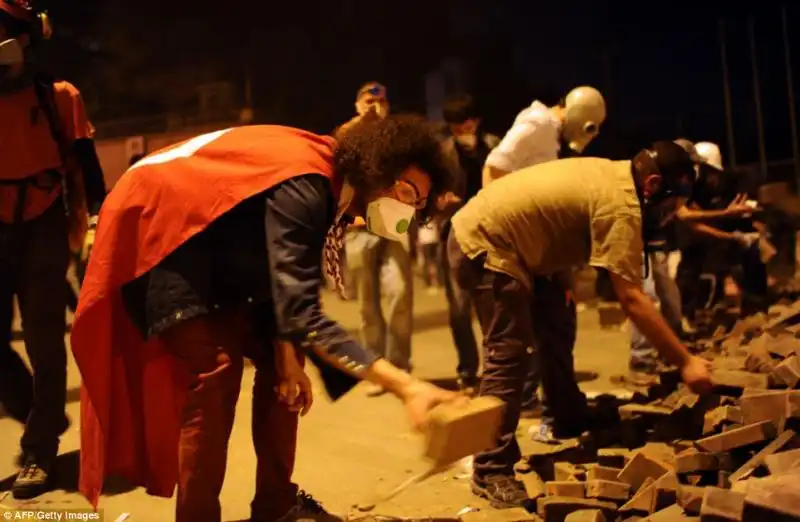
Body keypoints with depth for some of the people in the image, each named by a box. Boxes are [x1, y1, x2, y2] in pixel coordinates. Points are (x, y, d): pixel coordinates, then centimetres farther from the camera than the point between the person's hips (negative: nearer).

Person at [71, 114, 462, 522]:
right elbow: (302, 315, -40)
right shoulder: (303, 186, -32)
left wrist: (287, 353, -11)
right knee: (216, 373, -22)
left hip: (218, 248, 10)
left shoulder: (330, 186, -3)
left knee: (276, 360, 7)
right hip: (158, 231, -9)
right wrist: (405, 386, -47)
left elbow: (289, 292, 3)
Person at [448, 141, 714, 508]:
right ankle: (491, 472, -6)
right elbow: (632, 299, -25)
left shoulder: (612, 173, 9)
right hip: (483, 244, -11)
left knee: (553, 329, 16)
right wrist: (685, 362, -22)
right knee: (511, 353, -13)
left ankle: (573, 424, 32)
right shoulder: (621, 206, -21)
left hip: (489, 233, 11)